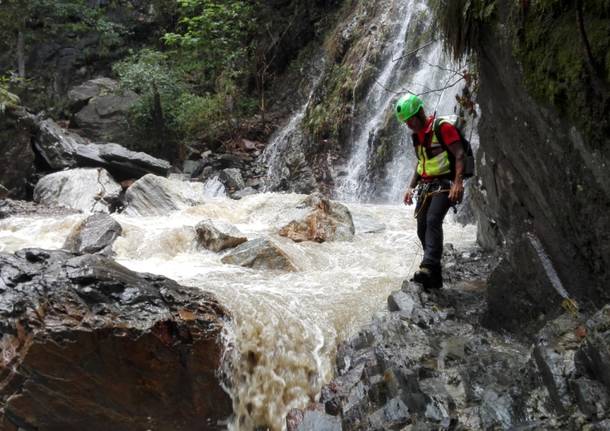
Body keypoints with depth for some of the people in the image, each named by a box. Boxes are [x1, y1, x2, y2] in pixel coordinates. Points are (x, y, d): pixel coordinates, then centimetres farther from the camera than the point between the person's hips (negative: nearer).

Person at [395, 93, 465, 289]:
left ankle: (428, 267, -35)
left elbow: (459, 154, -16)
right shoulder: (417, 135, 15)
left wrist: (457, 182, -26)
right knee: (422, 229, 3)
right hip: (425, 186, 8)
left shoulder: (442, 127, -10)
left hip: (444, 184, -8)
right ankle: (434, 278, 10)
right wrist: (411, 187, 17)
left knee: (433, 221, -27)